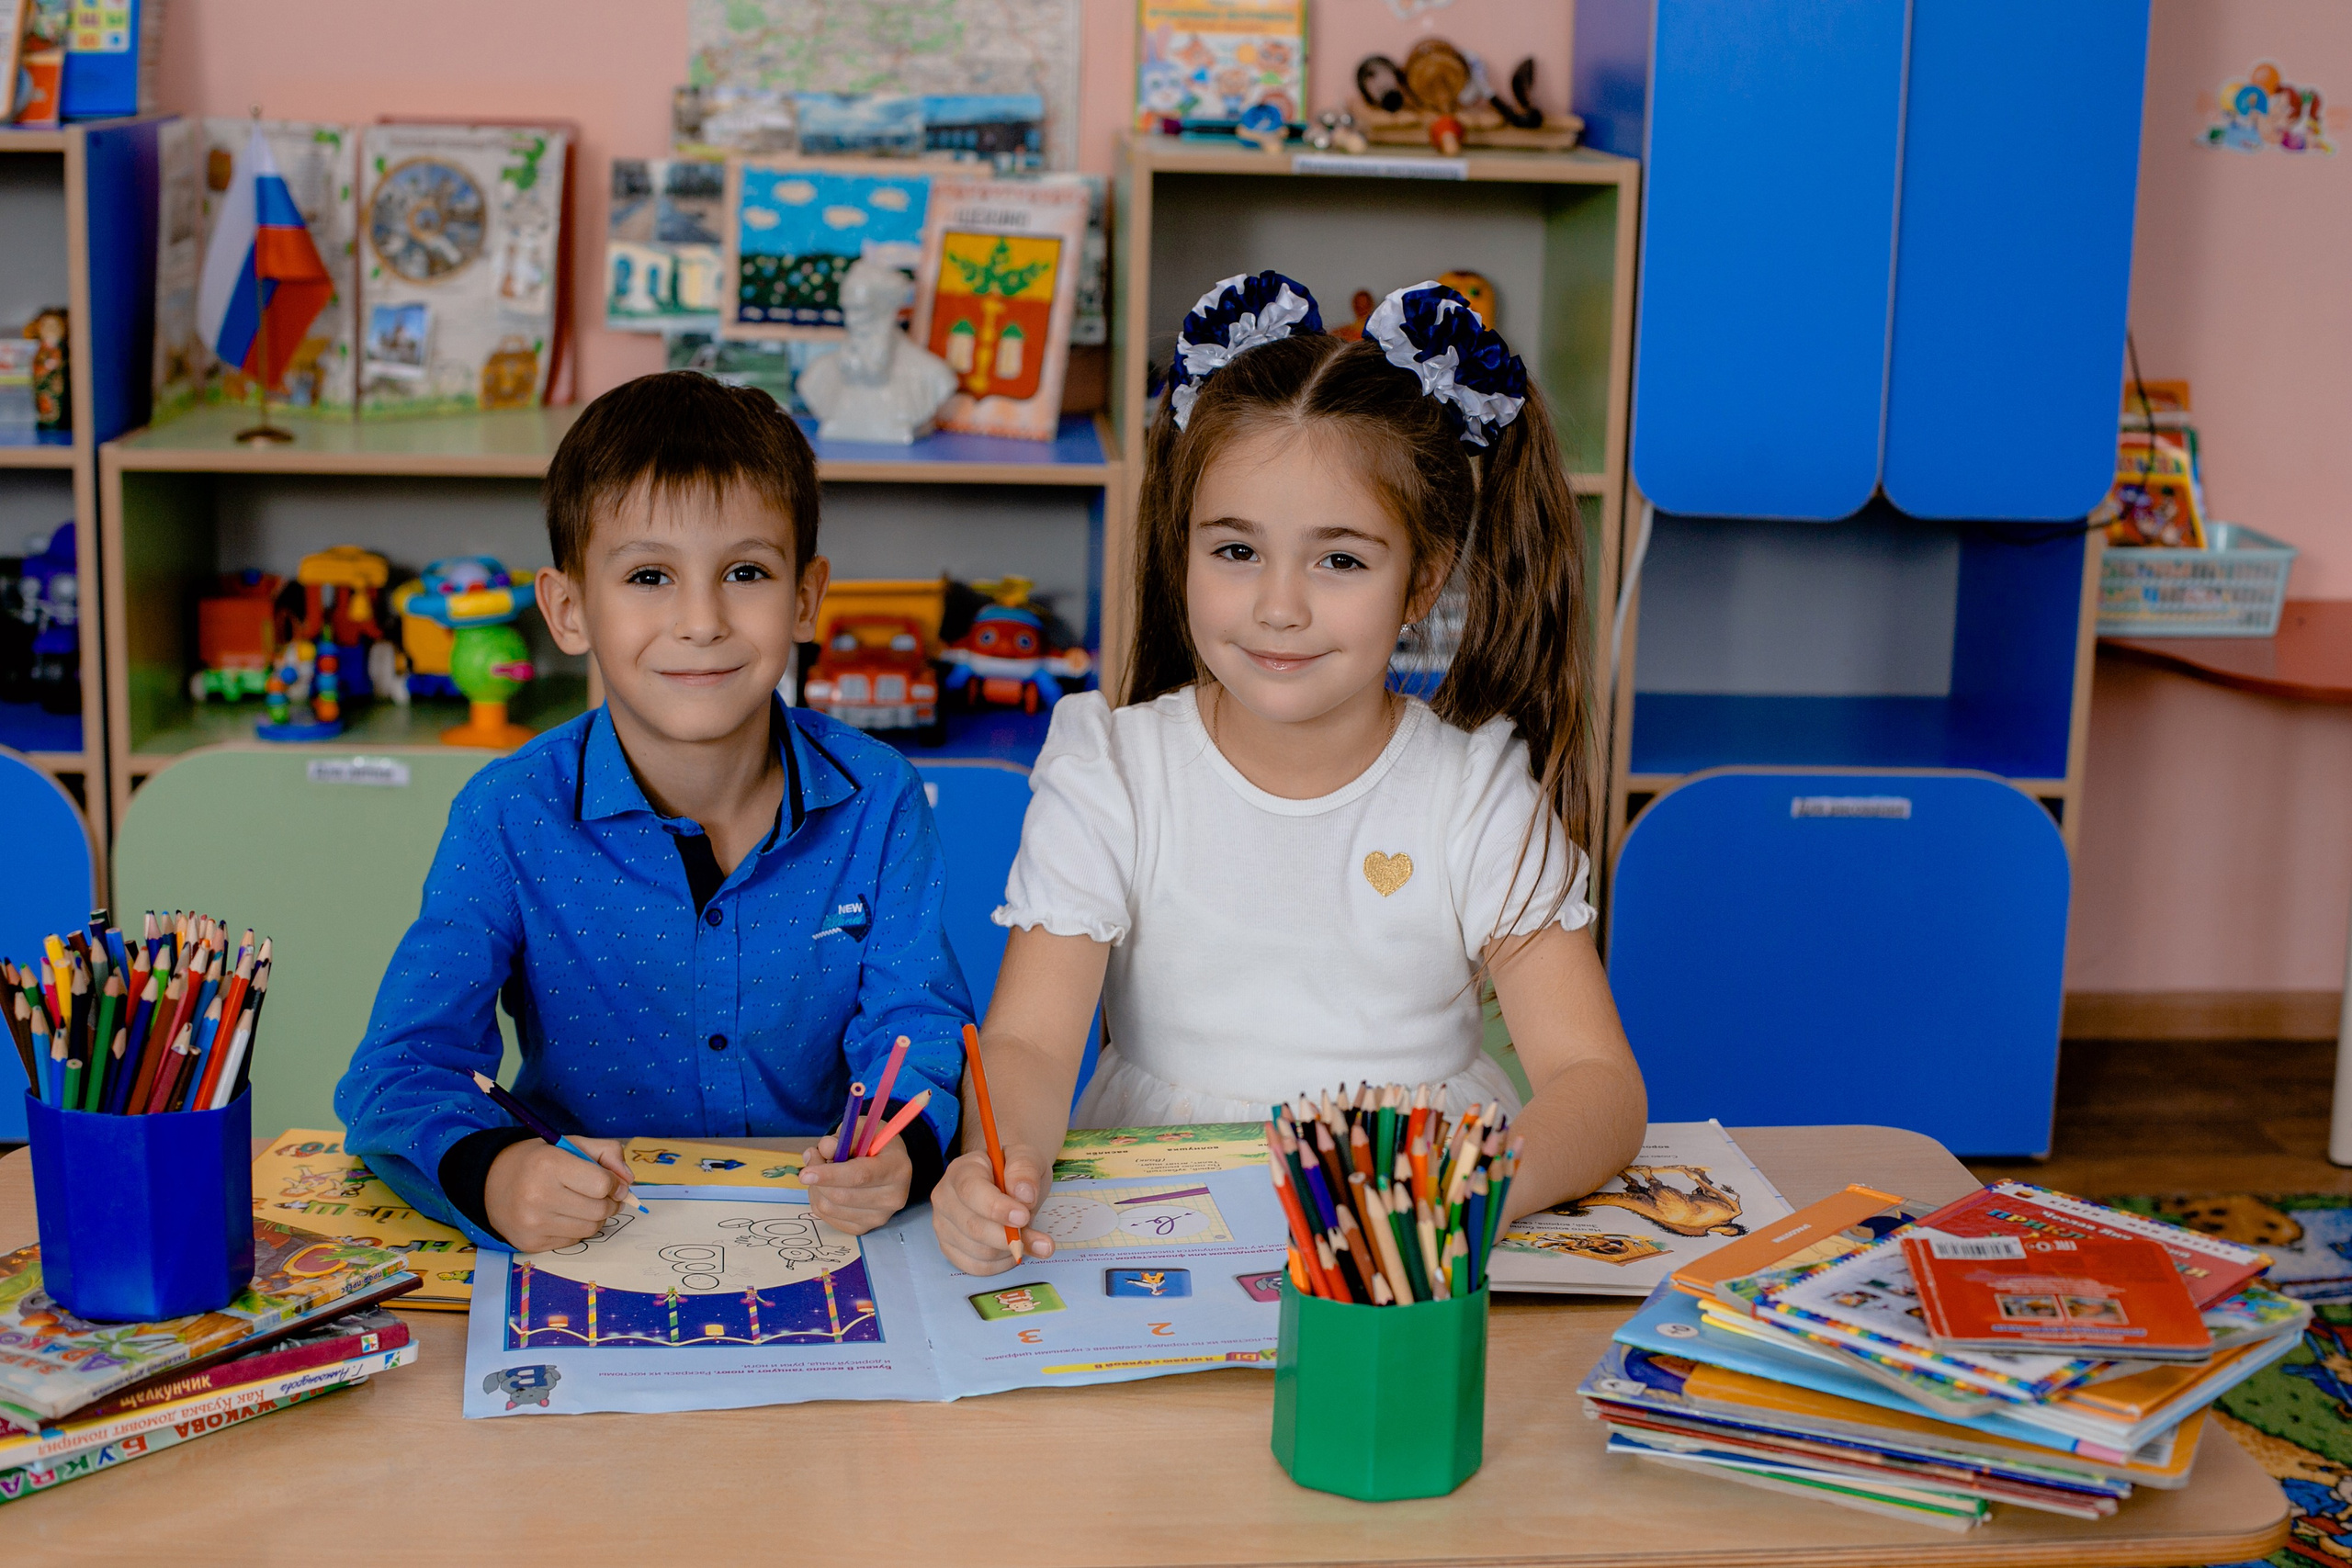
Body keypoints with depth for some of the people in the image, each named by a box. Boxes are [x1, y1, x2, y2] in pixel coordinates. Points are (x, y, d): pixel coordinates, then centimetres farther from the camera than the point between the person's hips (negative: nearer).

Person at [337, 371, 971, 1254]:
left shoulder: (877, 803, -3)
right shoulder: (509, 818, -7)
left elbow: (915, 1025, -4)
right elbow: (403, 1068, -11)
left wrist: (902, 1148, -28)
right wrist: (490, 1173, -34)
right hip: (582, 1248, -1)